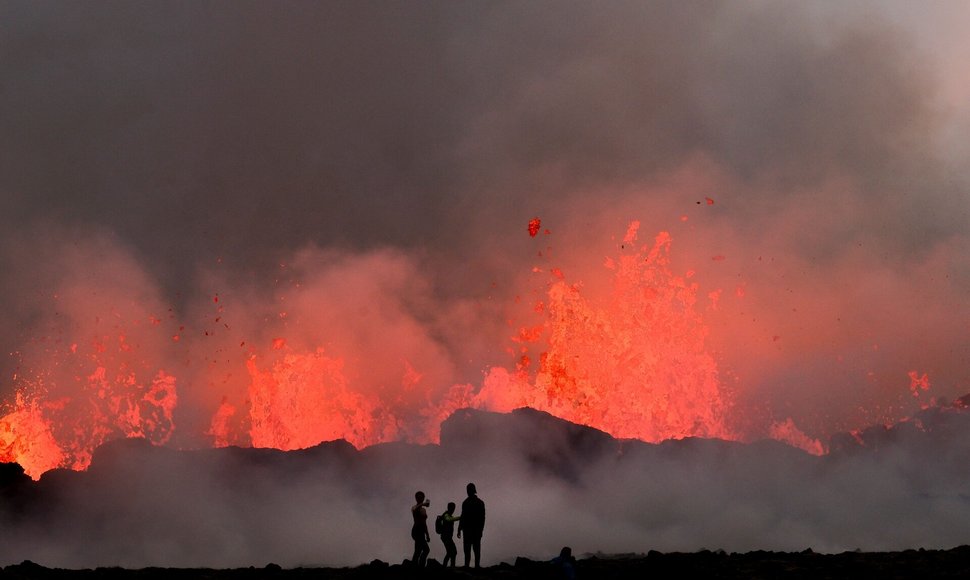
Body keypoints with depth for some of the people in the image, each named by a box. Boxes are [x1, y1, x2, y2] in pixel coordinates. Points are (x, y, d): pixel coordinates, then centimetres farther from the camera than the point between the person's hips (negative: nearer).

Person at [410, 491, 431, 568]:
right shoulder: (414, 507, -2)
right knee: (426, 549, -17)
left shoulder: (424, 510, 20)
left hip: (422, 531, 8)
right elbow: (415, 510, -30)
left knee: (418, 552, 5)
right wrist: (423, 504, -39)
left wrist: (427, 534, 24)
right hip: (417, 530, -8)